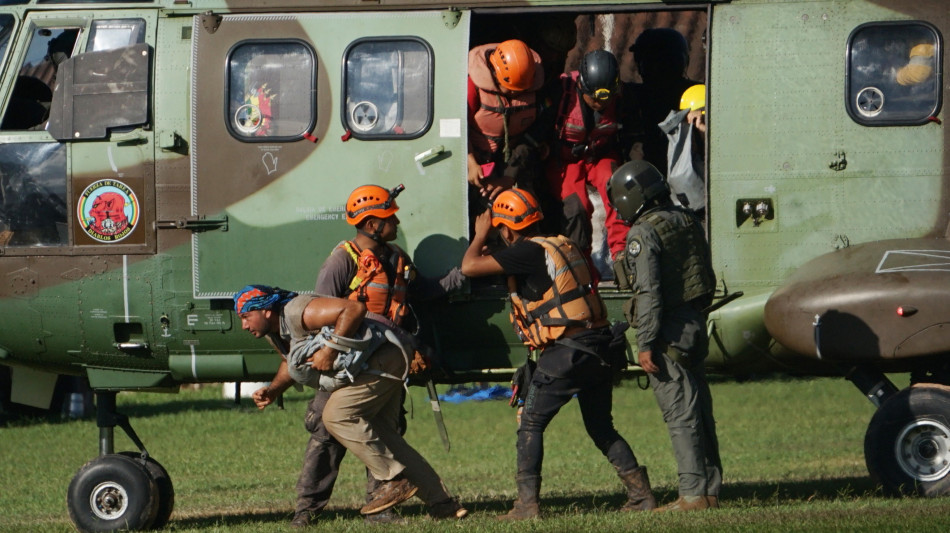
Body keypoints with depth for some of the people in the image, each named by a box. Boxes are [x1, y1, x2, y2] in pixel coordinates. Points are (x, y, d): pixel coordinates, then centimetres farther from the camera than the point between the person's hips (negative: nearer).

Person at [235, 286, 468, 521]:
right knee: (381, 433, 9)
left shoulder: (297, 312, -21)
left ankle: (395, 480, -13)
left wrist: (330, 349, -28)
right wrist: (272, 390, 13)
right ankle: (442, 502, 12)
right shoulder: (275, 333, 12)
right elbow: (290, 364, 31)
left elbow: (355, 309, -29)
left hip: (382, 358, -11)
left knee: (337, 416, -18)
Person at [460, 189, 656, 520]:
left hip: (566, 350, -8)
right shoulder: (564, 246, 15)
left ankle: (527, 503, -3)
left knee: (531, 424, 1)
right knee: (601, 428, 17)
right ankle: (641, 494, 12)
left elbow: (470, 267, -10)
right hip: (598, 345, 8)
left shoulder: (528, 252, -9)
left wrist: (480, 234, 7)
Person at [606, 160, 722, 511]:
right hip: (695, 324, 8)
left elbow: (649, 293, -19)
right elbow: (708, 280, 17)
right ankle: (711, 491, 13)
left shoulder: (644, 233, -13)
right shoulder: (688, 222, 12)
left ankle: (694, 494, -8)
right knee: (699, 411, 11)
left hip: (668, 333, -8)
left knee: (681, 415, -7)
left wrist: (645, 345, -18)